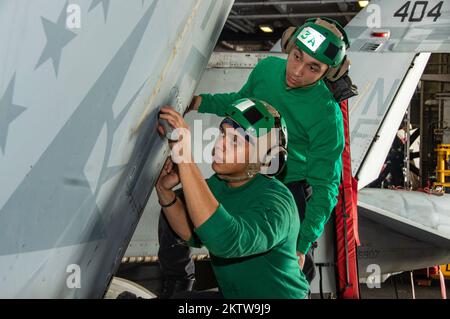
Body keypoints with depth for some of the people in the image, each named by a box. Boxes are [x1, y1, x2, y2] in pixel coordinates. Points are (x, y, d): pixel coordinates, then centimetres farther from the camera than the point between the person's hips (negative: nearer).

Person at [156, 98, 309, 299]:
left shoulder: (275, 201, -26)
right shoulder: (218, 184, -2)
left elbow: (227, 241, -43)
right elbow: (192, 234, 5)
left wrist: (185, 157, -44)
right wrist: (165, 190, -13)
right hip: (228, 295, 7)